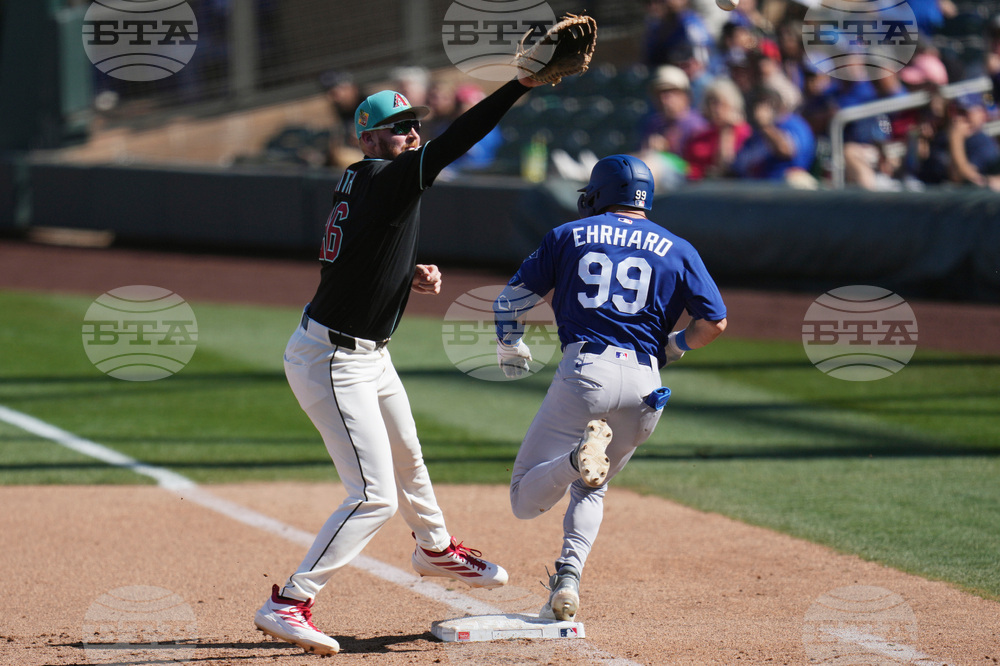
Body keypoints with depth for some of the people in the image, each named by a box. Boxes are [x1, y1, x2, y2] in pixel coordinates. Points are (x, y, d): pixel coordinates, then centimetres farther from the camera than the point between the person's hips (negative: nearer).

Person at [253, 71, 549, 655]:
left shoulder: (358, 182, 6)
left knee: (407, 461, 31)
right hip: (332, 361, -10)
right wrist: (522, 86, -40)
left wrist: (412, 273, 0)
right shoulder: (382, 179, -21)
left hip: (370, 356, 10)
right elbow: (450, 147, -34)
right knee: (376, 494, -14)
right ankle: (290, 603, -12)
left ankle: (436, 548, 56)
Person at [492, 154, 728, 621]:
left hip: (583, 370, -2)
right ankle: (568, 578, 0)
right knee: (590, 489, 23)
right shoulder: (677, 250, 14)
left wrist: (509, 349, 32)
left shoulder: (569, 236, 14)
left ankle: (580, 455, -31)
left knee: (525, 500, 0)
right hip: (644, 384, 2)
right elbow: (714, 321, 4)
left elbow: (512, 298, 14)